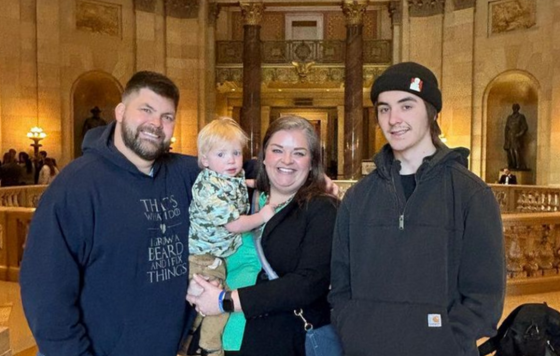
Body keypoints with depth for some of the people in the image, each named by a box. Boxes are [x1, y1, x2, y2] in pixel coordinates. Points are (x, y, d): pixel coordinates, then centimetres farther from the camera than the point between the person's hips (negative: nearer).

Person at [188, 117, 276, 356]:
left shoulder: (236, 177, 1)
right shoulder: (211, 187, -26)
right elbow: (234, 224, -25)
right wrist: (262, 217, -15)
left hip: (217, 255, 9)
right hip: (202, 257, -9)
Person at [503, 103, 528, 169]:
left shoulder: (521, 117, 0)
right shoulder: (509, 117, 14)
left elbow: (525, 127, -4)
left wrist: (519, 135, -14)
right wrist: (506, 138, 7)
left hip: (517, 138, -5)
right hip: (510, 138, 5)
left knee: (517, 152, -11)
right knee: (510, 152, 0)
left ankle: (519, 166, -8)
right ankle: (512, 166, 3)